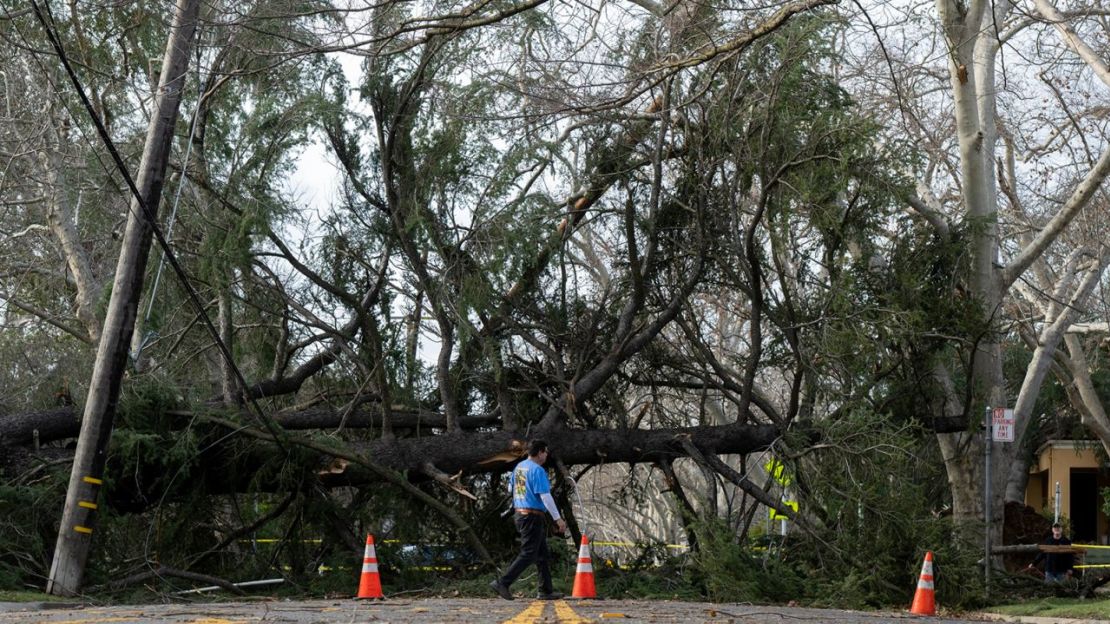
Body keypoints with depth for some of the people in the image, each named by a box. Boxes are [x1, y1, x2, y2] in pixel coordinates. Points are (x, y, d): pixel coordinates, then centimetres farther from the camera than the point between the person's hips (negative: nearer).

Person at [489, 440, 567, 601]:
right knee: (528, 554, -8)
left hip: (519, 513, 9)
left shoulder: (519, 467, 11)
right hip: (532, 516, -9)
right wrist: (558, 519, -17)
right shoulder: (537, 470, -16)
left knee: (543, 554, 14)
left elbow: (510, 489, 23)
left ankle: (546, 591, 15)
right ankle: (503, 583, -13)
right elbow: (545, 496, -19)